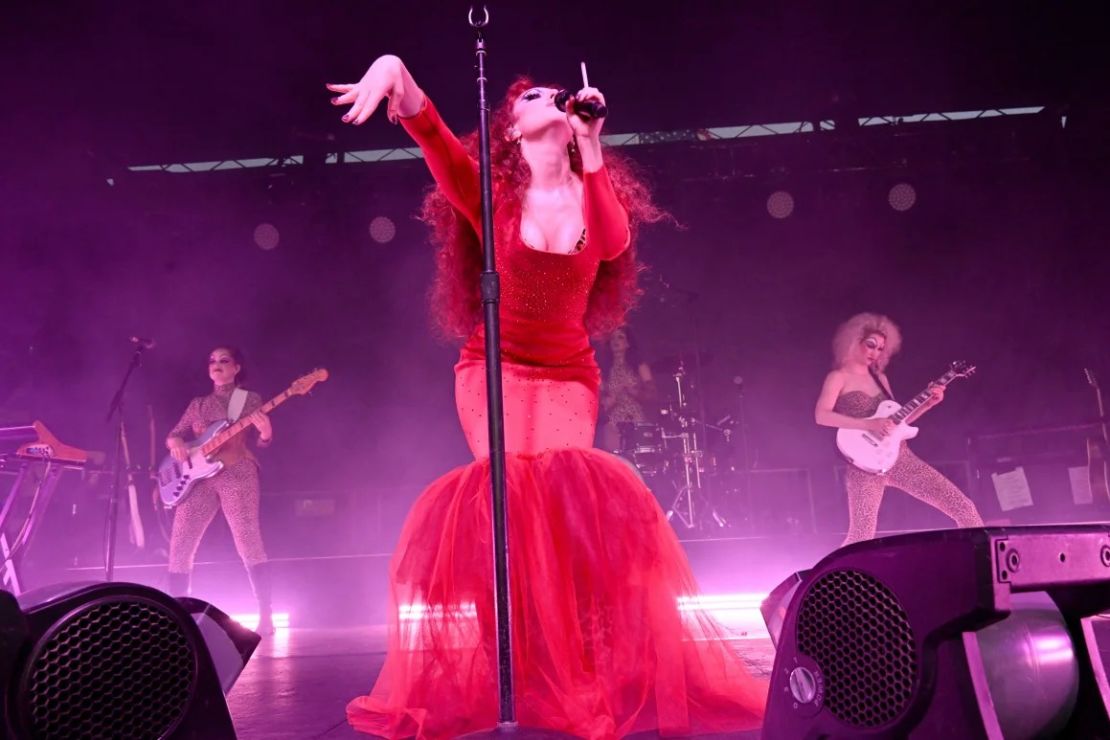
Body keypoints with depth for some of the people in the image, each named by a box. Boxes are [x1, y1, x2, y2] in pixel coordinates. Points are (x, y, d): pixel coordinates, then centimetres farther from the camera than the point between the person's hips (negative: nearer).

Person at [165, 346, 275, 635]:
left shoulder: (251, 399, 9)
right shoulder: (197, 404, 20)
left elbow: (262, 441, 2)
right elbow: (173, 435, 19)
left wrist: (265, 433, -23)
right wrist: (176, 442, -6)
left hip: (236, 473, -4)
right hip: (198, 477, 5)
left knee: (248, 542, -16)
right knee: (180, 547, -1)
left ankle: (266, 616, -15)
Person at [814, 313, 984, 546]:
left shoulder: (880, 378, 20)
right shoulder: (838, 377, 0)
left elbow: (897, 418, 21)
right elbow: (821, 415, -16)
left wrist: (927, 404, 7)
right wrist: (869, 424, -21)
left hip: (899, 456, 6)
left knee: (962, 505, 0)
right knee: (861, 535, -16)